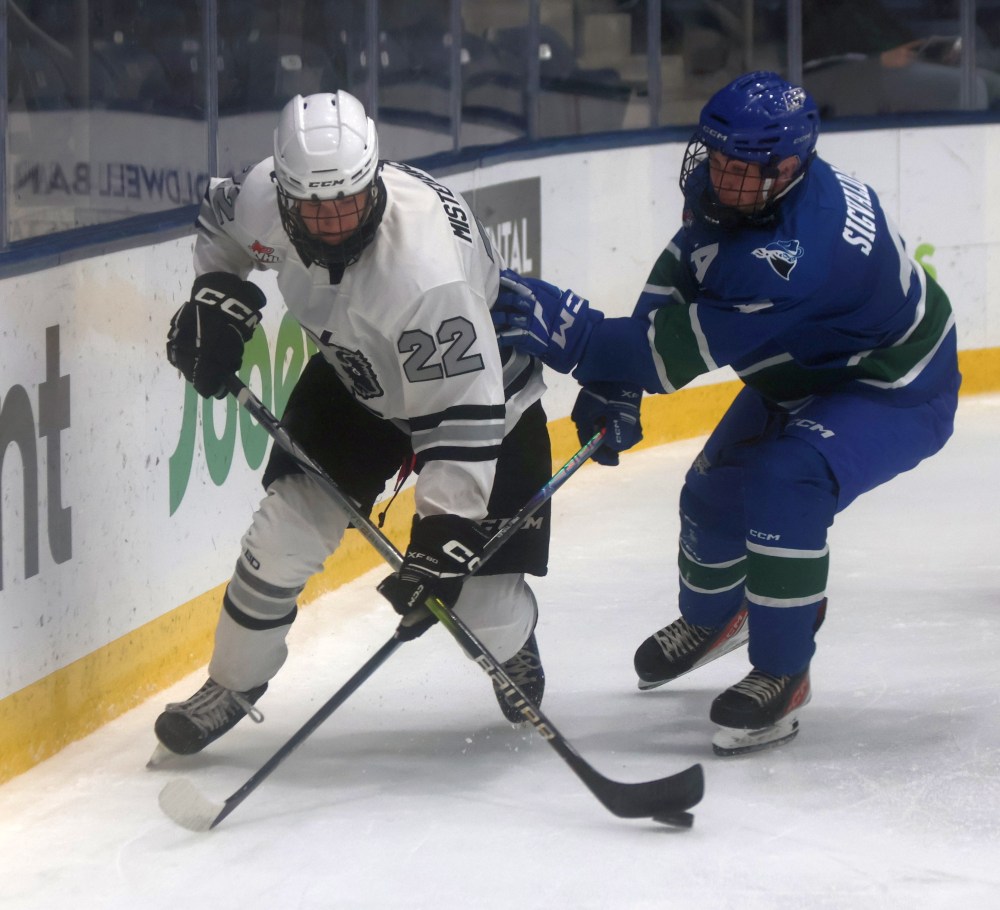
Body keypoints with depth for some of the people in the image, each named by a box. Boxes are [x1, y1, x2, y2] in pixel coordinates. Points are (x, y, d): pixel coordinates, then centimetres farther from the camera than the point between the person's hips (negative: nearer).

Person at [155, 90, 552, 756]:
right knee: (287, 527, -9)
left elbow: (462, 413, -40)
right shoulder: (266, 197, -25)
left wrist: (445, 533, -42)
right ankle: (232, 686, 13)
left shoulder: (425, 263, -44)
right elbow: (222, 222, 4)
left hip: (479, 382, -5)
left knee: (480, 589, -6)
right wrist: (217, 303, -9)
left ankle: (514, 651, 32)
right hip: (355, 374, 5)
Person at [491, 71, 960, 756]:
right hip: (804, 374, 9)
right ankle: (712, 617, 46)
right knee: (715, 489, 14)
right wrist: (617, 383, -6)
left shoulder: (794, 254, -42)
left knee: (785, 483, -31)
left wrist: (574, 334, -42)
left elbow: (686, 347, -40)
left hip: (896, 391, -9)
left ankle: (783, 673, -15)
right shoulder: (724, 189, -15)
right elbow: (682, 271, 2)